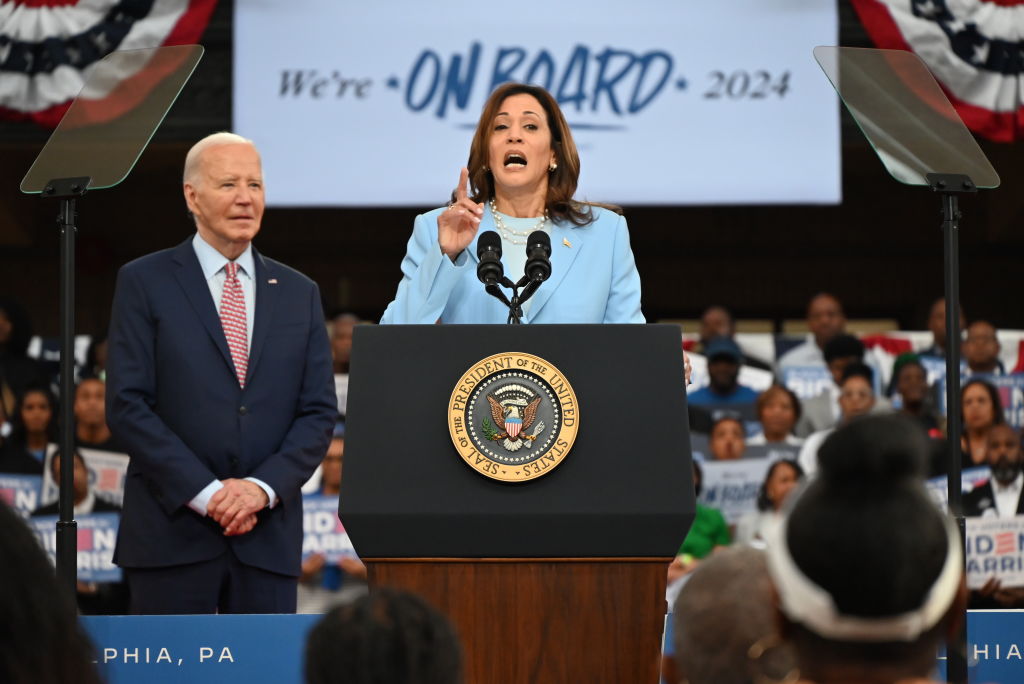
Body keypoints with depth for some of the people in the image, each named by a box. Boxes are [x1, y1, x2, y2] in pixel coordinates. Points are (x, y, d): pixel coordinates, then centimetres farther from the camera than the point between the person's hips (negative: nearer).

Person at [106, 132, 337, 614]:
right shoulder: (144, 283, 3)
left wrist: (264, 486, -9)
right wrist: (205, 493, -13)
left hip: (269, 534, 3)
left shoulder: (299, 293, 12)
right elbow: (126, 405, -4)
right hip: (172, 530, -3)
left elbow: (319, 410, 7)